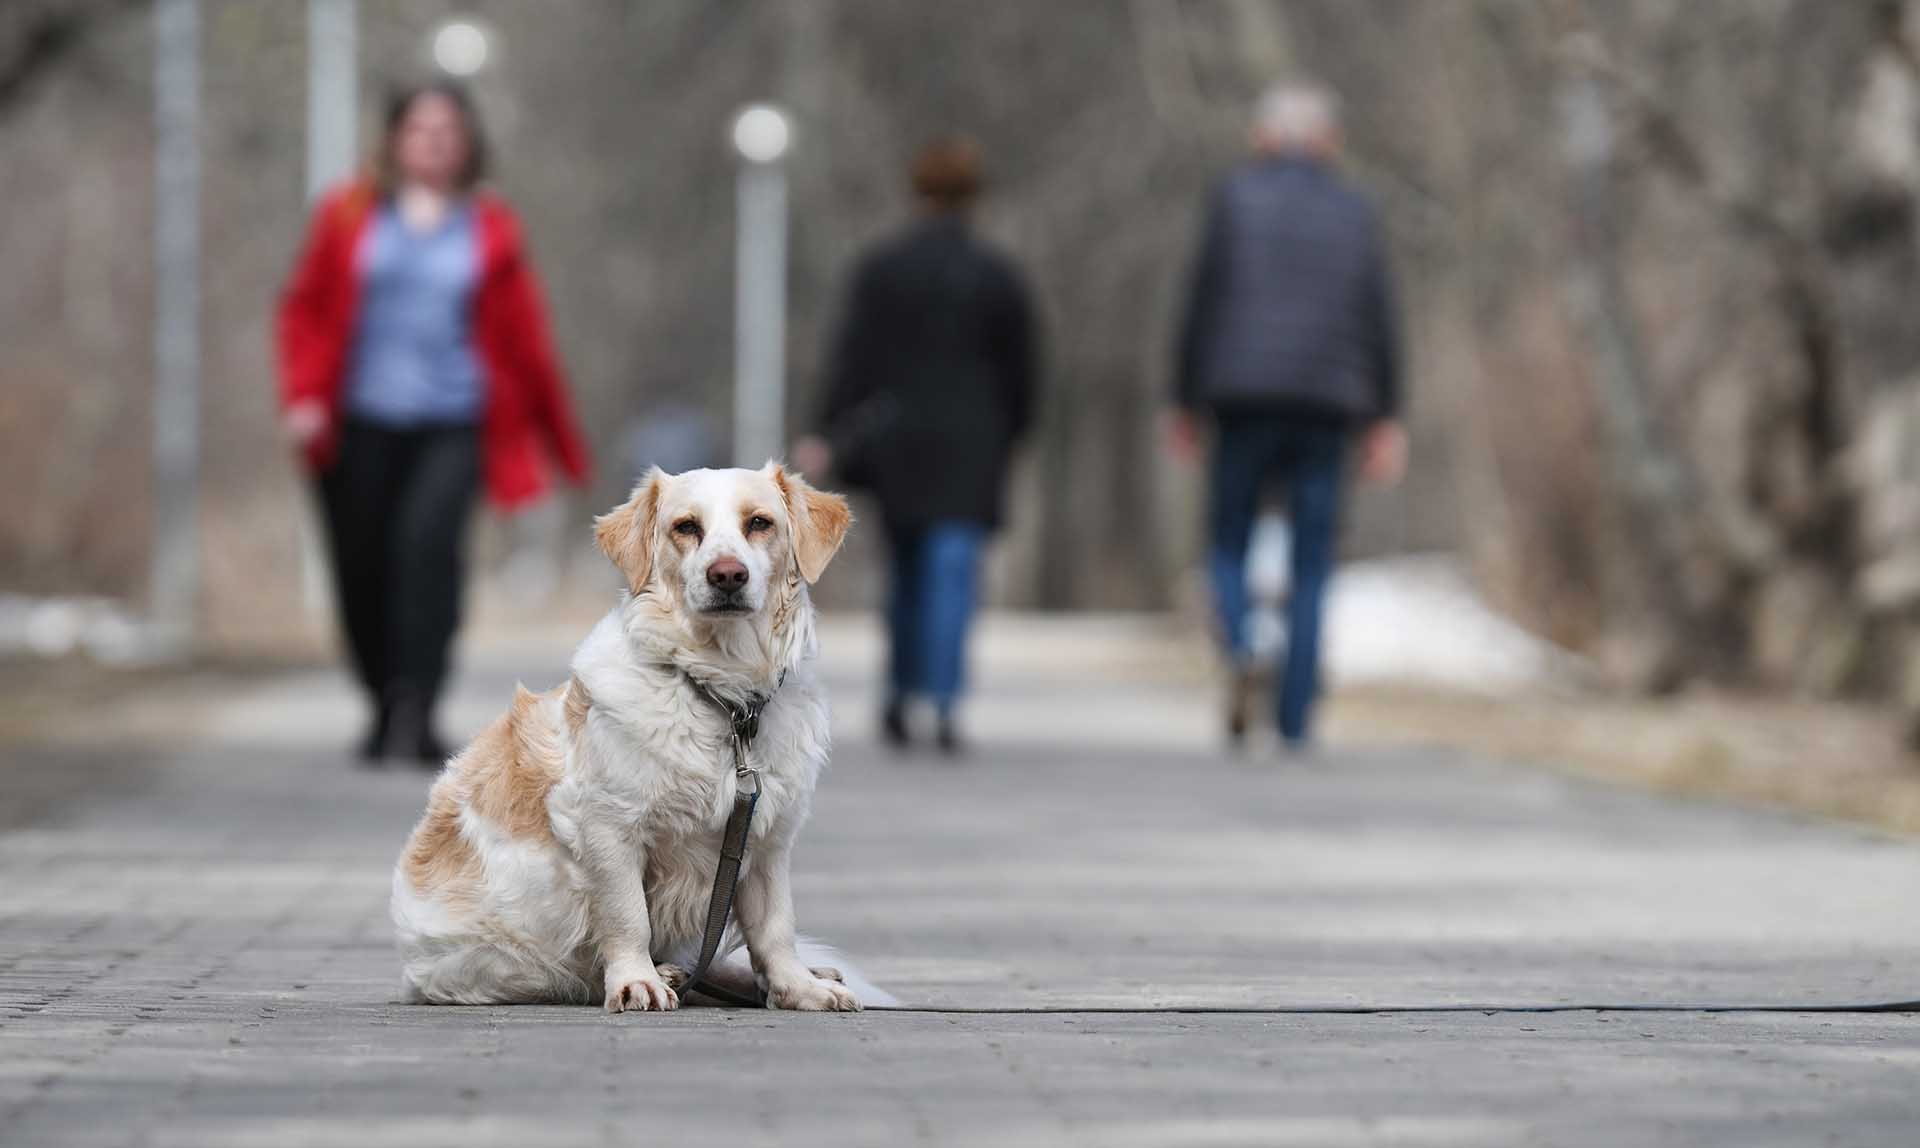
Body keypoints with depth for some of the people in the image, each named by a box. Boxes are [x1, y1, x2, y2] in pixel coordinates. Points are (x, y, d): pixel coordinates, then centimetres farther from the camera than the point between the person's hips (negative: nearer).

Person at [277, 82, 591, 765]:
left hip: (451, 426, -1)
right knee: (363, 571, 3)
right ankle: (384, 707, 23)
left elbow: (522, 337, 13)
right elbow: (305, 309, 10)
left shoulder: (489, 229, 9)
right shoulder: (350, 216, 9)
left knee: (429, 541, -23)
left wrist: (561, 441, 16)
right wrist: (304, 396, -4)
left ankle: (416, 709, -24)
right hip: (361, 425, 2)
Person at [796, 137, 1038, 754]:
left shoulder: (880, 269, -1)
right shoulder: (997, 275, -2)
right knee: (954, 570, -7)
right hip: (970, 447, -2)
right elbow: (1019, 371, 3)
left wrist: (833, 438, -3)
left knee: (908, 570, 17)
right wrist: (1006, 437, 17)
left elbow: (852, 359, -4)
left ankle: (900, 695, 20)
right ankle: (944, 702, -19)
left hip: (896, 443, 2)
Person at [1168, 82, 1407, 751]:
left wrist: (1186, 403, 4)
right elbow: (1378, 324, 4)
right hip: (1327, 403, 2)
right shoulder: (1354, 213, 9)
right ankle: (1296, 719, 0)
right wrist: (1386, 421, 8)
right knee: (1311, 566, 6)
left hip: (1245, 396, -2)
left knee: (1229, 542, 10)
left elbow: (1204, 304, -2)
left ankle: (1238, 652, -19)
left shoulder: (1235, 197, 2)